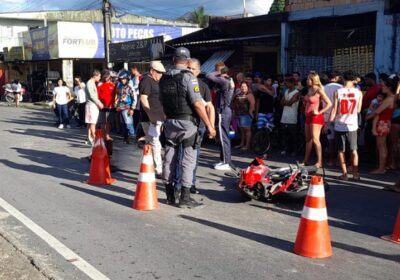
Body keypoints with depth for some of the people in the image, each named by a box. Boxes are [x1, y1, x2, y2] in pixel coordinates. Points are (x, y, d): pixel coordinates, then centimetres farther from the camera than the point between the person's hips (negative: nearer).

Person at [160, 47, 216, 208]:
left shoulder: (164, 79, 7)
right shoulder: (188, 77, -13)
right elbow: (198, 104, -18)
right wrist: (209, 125, -14)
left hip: (169, 122, 6)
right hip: (187, 123, -6)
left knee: (169, 158, 11)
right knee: (188, 160, 0)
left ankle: (169, 196, 19)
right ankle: (185, 198, 0)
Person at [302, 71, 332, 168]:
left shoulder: (319, 90, -11)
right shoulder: (309, 90, 11)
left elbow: (329, 103, -15)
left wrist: (319, 112, -16)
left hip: (316, 117, -8)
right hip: (308, 117, 8)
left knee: (315, 139, -10)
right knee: (308, 139, 12)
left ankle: (319, 162, -6)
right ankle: (306, 160, 19)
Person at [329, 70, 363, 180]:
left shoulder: (337, 92, -8)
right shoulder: (359, 93, -4)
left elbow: (334, 109, -8)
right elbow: (358, 110, 2)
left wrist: (329, 122, 1)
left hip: (339, 125, -1)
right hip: (352, 125, 1)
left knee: (341, 150, 9)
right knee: (354, 150, 11)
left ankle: (344, 174, 7)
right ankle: (355, 174, 8)